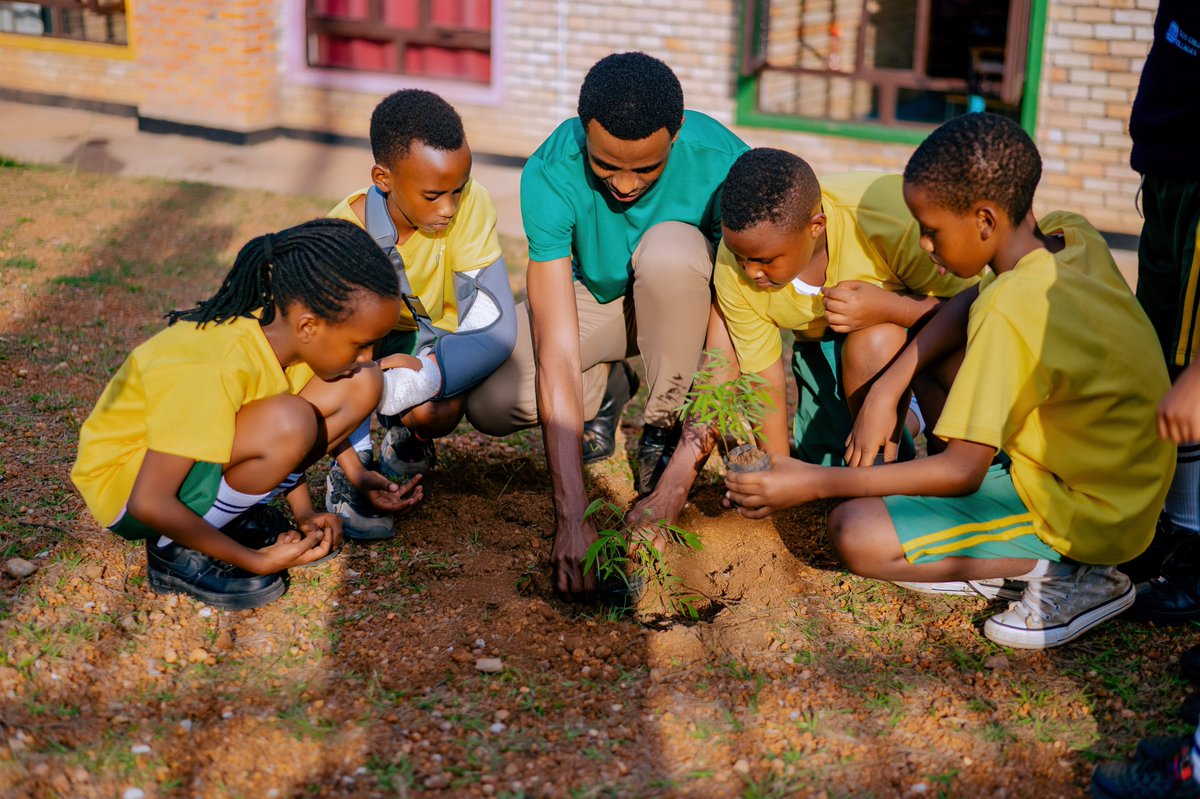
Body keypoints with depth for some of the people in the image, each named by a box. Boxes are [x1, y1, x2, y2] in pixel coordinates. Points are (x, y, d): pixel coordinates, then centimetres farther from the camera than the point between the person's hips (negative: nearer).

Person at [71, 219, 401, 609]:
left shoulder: (283, 329, -10)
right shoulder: (212, 370, -33)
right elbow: (148, 503, -30)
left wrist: (303, 511, -1)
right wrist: (256, 561, -24)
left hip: (199, 456, 8)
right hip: (127, 485, -8)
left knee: (362, 387, -8)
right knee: (287, 422, -35)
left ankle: (228, 522, 1)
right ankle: (176, 551, -12)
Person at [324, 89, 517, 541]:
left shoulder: (470, 204, -26)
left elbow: (496, 330, -30)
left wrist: (409, 382, -44)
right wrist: (354, 468, -35)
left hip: (436, 342, 0)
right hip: (369, 342, 0)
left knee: (434, 411, -34)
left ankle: (409, 445, 6)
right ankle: (353, 466, -12)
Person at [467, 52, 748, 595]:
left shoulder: (722, 160, -32)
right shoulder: (549, 175, -31)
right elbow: (558, 352, -36)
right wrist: (571, 516, -42)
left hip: (682, 299, 0)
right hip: (592, 296, 1)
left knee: (669, 248, -36)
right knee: (488, 401, -24)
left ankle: (664, 428, -12)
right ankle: (608, 390, 9)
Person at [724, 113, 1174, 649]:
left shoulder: (1009, 311, -28)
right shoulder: (1074, 238, -5)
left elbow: (962, 471, -24)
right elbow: (968, 306, 12)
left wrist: (815, 483, -20)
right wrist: (887, 388, 0)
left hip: (1086, 514, -9)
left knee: (855, 534, -13)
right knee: (939, 364, 18)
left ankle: (1066, 573, -8)